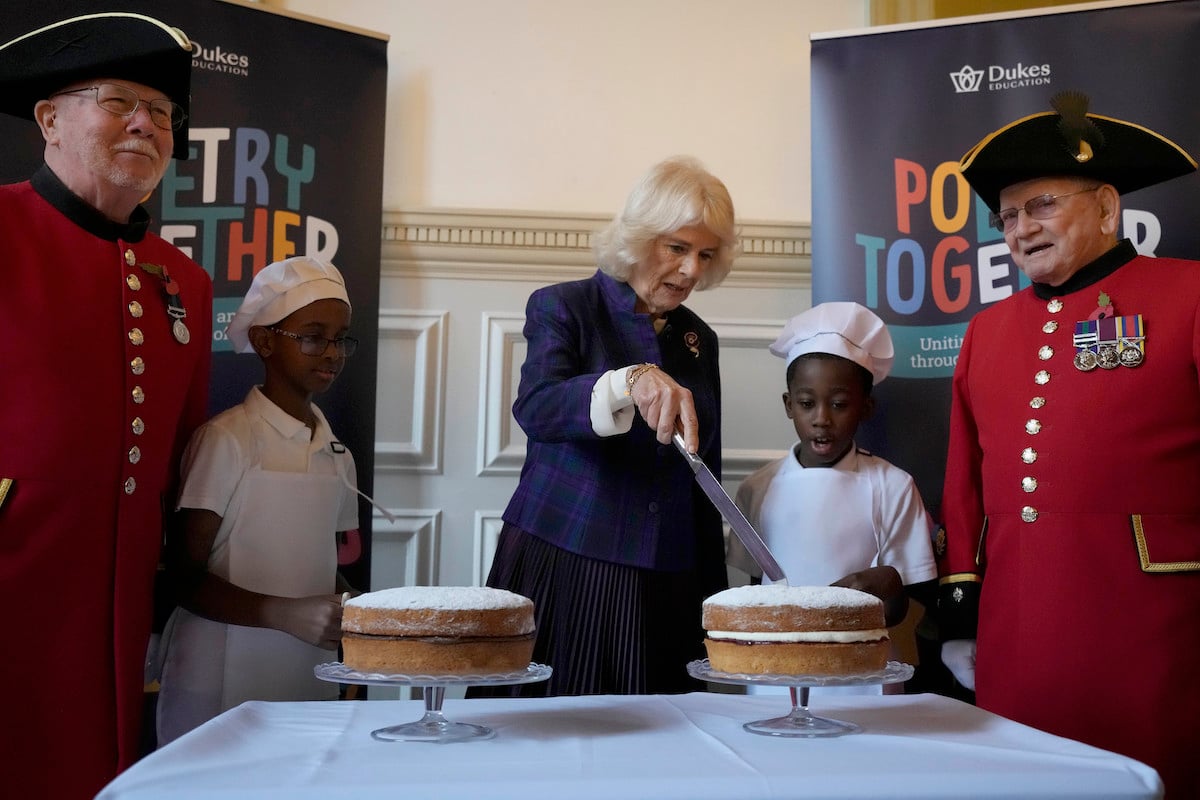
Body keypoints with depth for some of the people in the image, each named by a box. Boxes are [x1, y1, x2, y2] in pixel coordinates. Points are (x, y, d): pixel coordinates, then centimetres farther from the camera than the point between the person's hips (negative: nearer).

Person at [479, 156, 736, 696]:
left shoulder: (699, 339, 12)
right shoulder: (563, 307, -2)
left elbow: (705, 480, 15)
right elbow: (535, 408, -21)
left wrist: (716, 594, 13)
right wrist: (631, 381, -38)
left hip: (666, 588, 4)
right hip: (562, 569, -4)